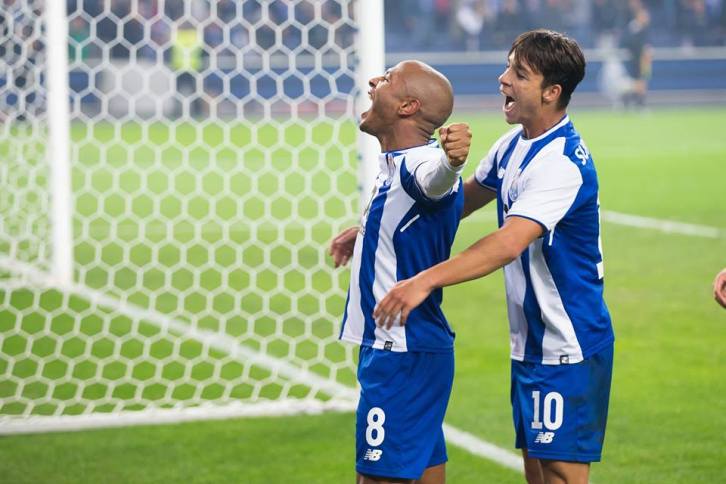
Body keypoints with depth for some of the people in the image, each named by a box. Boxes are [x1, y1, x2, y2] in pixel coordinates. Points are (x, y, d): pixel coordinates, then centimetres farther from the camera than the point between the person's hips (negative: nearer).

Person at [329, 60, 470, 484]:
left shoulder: (417, 165, -23)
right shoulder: (395, 163, 9)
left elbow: (437, 178, -48)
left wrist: (451, 160, -70)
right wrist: (362, 231, 48)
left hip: (403, 352, -11)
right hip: (389, 346, 11)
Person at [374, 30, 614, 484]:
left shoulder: (564, 162, -23)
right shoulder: (513, 144, 7)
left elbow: (510, 243, -34)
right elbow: (466, 197, 22)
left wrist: (426, 280, -42)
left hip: (568, 346, -9)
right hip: (530, 342, 9)